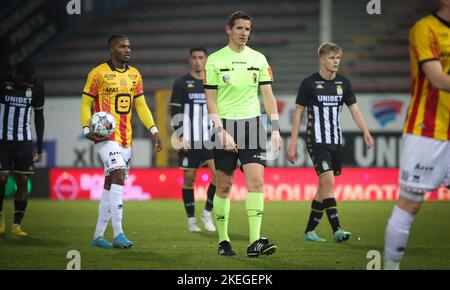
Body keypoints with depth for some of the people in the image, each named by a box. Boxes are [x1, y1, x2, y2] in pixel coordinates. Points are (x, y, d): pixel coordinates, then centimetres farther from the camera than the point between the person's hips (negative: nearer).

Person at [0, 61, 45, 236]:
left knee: (23, 182, -5)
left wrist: (39, 148, 8)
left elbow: (39, 116, 10)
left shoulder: (36, 88, 1)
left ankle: (17, 225, -2)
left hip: (24, 141, 2)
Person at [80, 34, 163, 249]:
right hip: (106, 136, -7)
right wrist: (87, 129, -15)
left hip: (126, 138, 7)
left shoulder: (134, 74, 13)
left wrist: (153, 130, 7)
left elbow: (141, 105, 17)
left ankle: (98, 236, 17)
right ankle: (118, 235, -22)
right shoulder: (98, 73, -5)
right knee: (118, 177, -20)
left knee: (111, 185, 9)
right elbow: (86, 103, -2)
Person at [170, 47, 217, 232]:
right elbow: (175, 113, -2)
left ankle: (207, 213, 1)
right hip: (188, 140, -2)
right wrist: (180, 137, -11)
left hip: (209, 139, 2)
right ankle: (191, 220, 12)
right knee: (189, 179, 1)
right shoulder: (181, 83, 2)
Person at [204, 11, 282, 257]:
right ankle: (223, 241, 13)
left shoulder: (258, 59, 9)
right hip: (226, 125, -2)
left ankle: (254, 241, -16)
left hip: (252, 124, 2)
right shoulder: (215, 60, 0)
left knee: (256, 181, -11)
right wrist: (221, 131, -12)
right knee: (224, 186, 1)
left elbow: (268, 95, 10)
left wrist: (275, 128, 0)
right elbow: (210, 99, -2)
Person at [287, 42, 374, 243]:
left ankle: (309, 231, 17)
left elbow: (354, 110, 6)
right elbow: (298, 113, -2)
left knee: (324, 188, 8)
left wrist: (366, 133, -10)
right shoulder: (309, 83, -5)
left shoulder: (343, 83, 8)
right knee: (329, 183, -17)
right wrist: (293, 144, -5)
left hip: (335, 142, 5)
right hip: (317, 142, -5)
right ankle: (336, 230, -20)